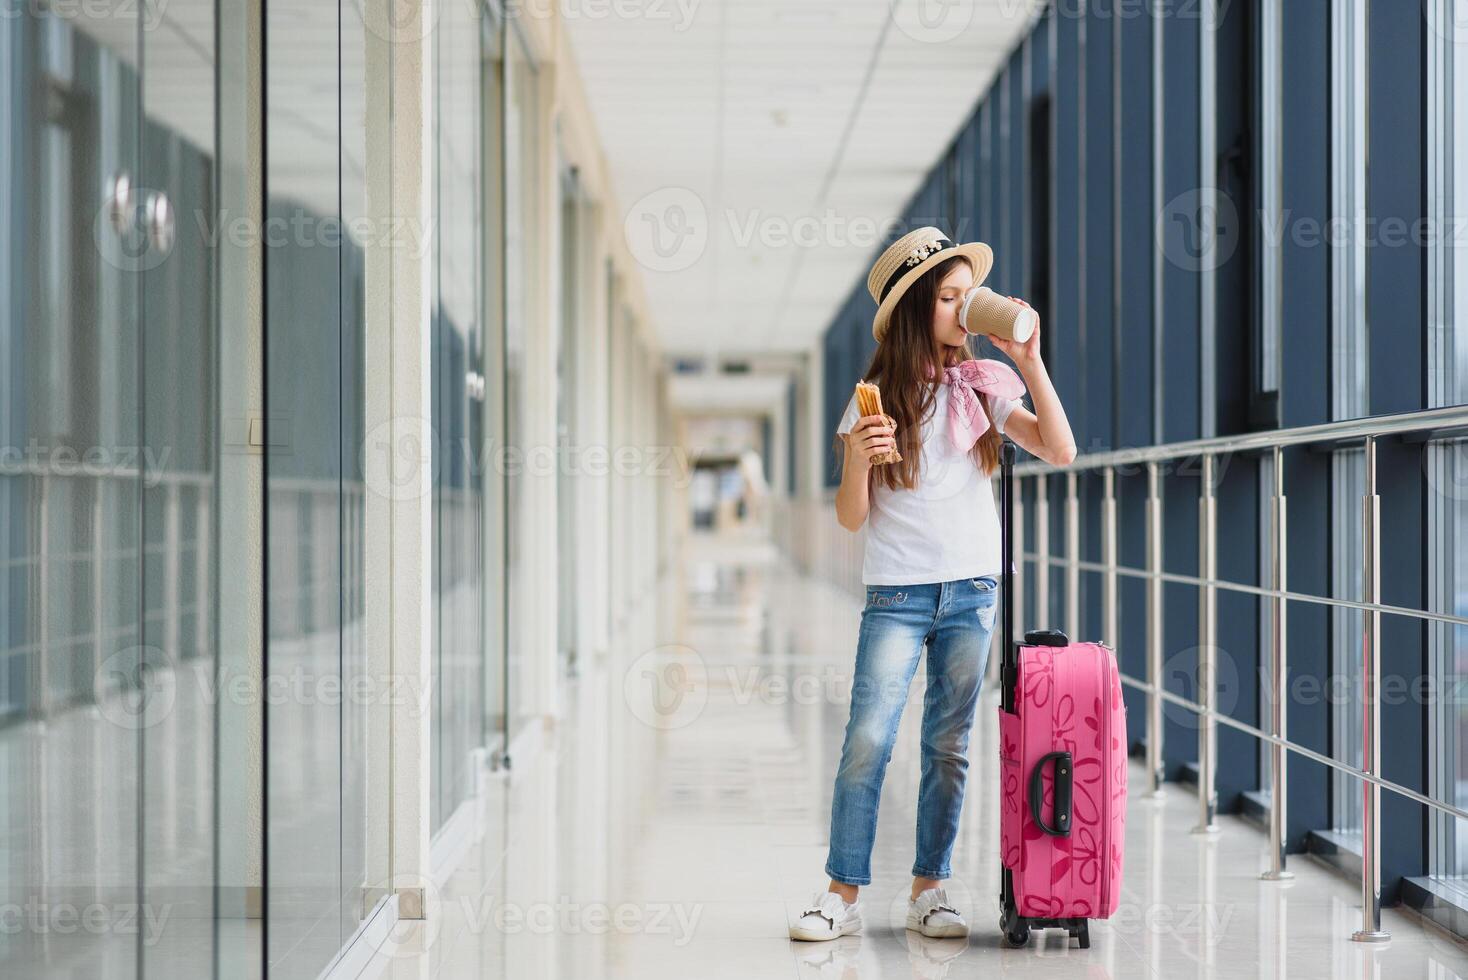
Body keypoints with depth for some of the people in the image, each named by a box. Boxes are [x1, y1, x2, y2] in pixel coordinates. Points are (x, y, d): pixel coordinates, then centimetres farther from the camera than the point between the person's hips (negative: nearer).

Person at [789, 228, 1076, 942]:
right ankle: (842, 894, -4)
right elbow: (851, 517, 0)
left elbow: (1060, 451, -3)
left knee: (949, 746, 5)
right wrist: (860, 459, -20)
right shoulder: (878, 396, 1)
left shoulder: (985, 385, 7)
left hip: (973, 589, 2)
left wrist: (1030, 360, -7)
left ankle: (928, 891, 12)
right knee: (867, 741, -9)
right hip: (897, 593, -2)